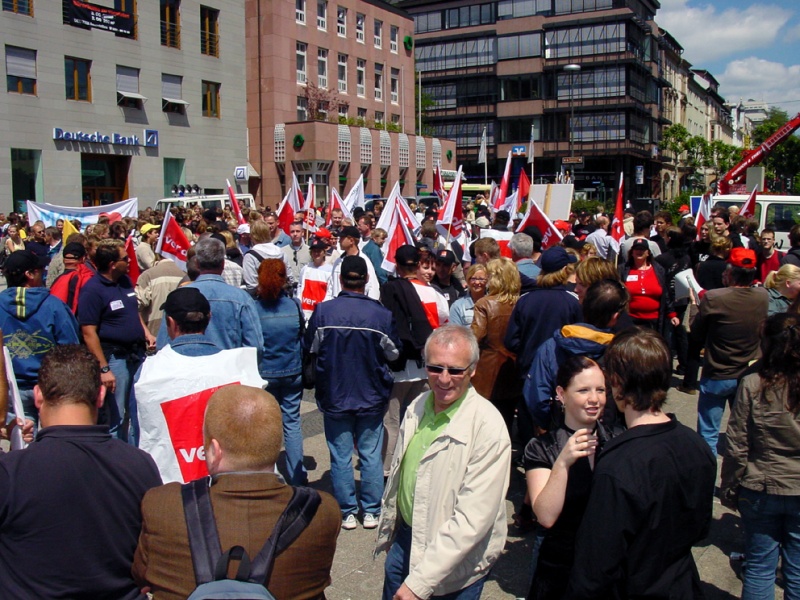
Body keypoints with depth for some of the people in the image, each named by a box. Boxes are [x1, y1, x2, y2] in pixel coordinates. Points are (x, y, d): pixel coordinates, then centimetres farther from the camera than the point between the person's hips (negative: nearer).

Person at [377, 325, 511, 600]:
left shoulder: (489, 427, -25)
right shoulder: (418, 407, -3)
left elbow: (473, 518, -26)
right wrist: (388, 530, 17)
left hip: (455, 566, -5)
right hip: (405, 539, 6)